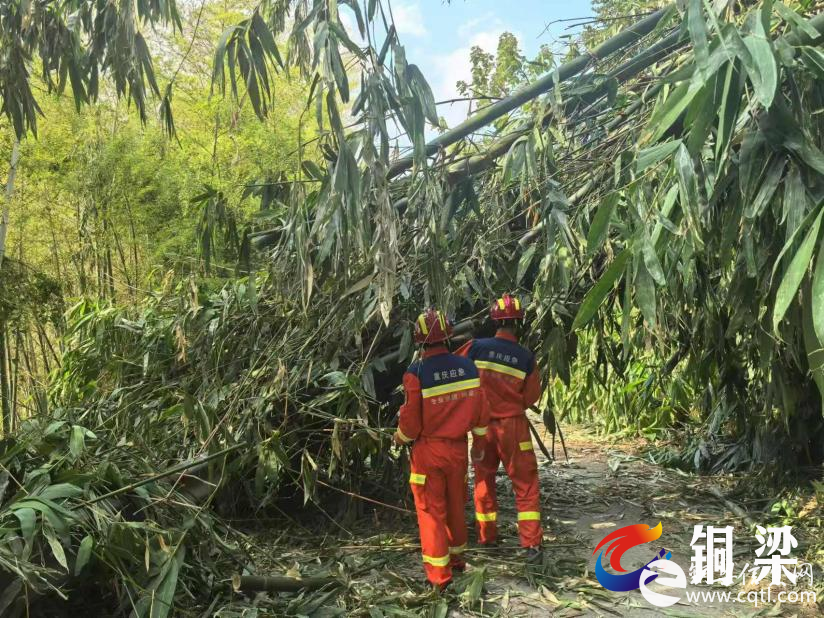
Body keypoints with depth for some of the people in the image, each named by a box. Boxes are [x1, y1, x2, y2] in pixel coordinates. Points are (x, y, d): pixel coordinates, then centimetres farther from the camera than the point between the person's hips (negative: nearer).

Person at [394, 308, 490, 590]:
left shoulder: (416, 373, -18)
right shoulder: (467, 366, -4)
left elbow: (411, 421, -14)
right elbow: (481, 410, 3)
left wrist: (400, 438, 7)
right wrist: (479, 441, 17)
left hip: (428, 450, -4)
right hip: (458, 449, 4)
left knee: (431, 510, 6)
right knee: (455, 505, 21)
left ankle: (439, 575, 11)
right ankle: (457, 557, 38)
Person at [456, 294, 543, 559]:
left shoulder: (476, 347, -10)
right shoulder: (526, 357, -10)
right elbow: (531, 397, -2)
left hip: (482, 425, 2)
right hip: (513, 426, -1)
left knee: (484, 479, 17)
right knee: (526, 484, 8)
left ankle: (487, 537, 25)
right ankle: (531, 544, 6)